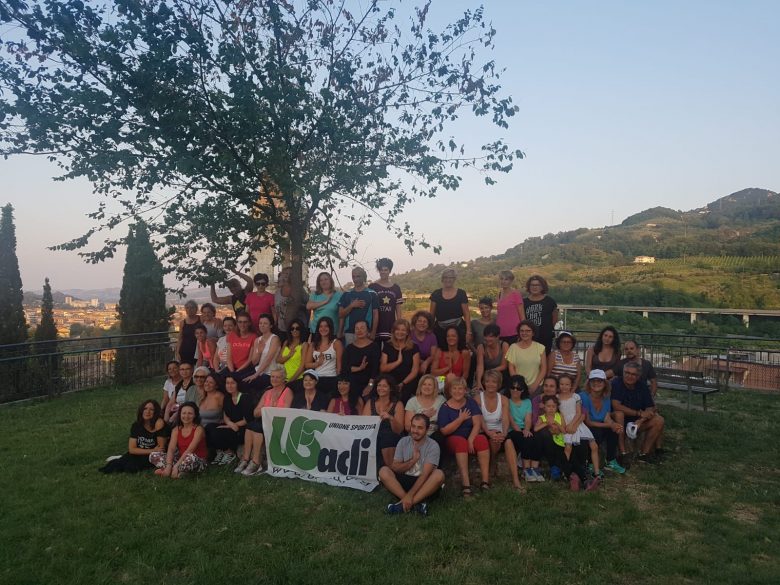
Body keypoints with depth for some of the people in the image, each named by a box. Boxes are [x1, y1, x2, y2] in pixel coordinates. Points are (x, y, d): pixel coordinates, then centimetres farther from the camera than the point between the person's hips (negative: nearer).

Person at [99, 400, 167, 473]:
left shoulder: (160, 424, -18)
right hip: (139, 454, 4)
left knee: (131, 467, -27)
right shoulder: (136, 425, -5)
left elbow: (161, 449, -17)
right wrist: (152, 451, -19)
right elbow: (132, 449, -8)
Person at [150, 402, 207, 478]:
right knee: (153, 455, -7)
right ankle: (179, 472, -20)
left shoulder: (198, 429, -11)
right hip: (180, 459, 6)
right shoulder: (176, 430, 6)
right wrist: (168, 466, -23)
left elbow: (189, 450, -21)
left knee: (190, 457, -41)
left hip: (198, 461, -6)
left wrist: (176, 466, -28)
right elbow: (171, 449, -7)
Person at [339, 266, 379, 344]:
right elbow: (341, 315, 6)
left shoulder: (372, 294, 4)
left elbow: (375, 314, 2)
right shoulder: (346, 294, 10)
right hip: (349, 332, 2)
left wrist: (373, 332, -7)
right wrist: (352, 306, -9)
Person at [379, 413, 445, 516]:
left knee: (439, 474, -33)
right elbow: (395, 468, -1)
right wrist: (413, 460, -14)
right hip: (404, 480, 3)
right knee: (383, 471, -22)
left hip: (424, 484, -2)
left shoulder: (433, 446, -10)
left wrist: (410, 495, -29)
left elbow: (425, 474, -19)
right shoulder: (403, 442, 2)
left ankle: (403, 505, -32)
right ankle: (416, 503, -28)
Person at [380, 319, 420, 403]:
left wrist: (403, 383, -9)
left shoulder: (413, 347, 6)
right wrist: (398, 361, -8)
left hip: (408, 384, -1)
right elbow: (382, 368, 3)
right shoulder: (388, 346, 10)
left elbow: (415, 370, 1)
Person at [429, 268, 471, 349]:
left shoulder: (461, 294, 2)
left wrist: (468, 331, -6)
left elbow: (466, 314, 1)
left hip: (458, 329, -1)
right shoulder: (436, 294, 6)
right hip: (440, 330, 1)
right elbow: (431, 314, 8)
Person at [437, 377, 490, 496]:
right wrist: (461, 419, -16)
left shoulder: (470, 402, 4)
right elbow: (444, 431, -11)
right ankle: (466, 484, -41)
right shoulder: (445, 407, -2)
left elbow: (477, 424, -6)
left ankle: (485, 481, -32)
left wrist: (471, 440, -21)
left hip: (472, 436, 2)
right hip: (453, 439, -2)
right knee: (461, 442, -34)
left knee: (482, 439, -29)